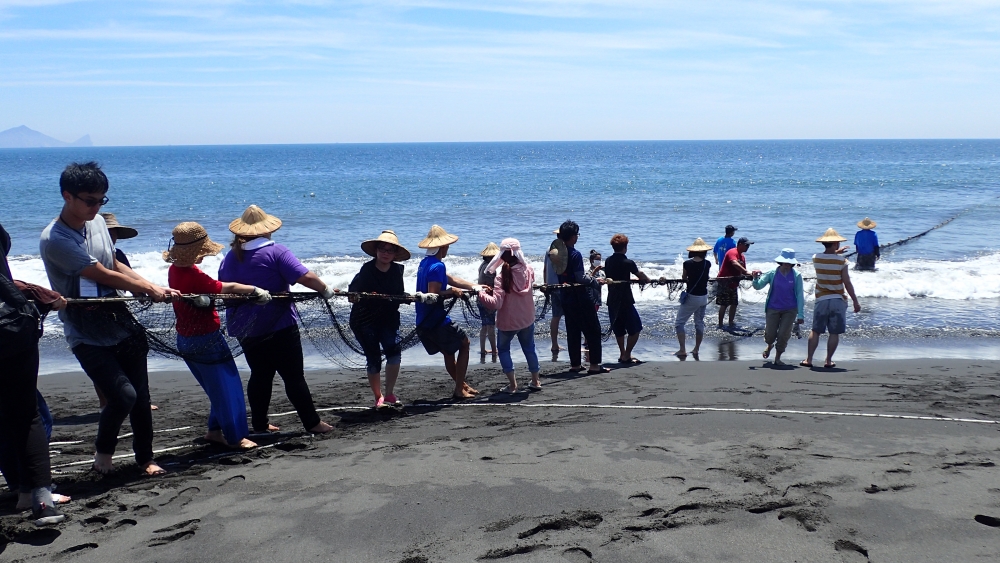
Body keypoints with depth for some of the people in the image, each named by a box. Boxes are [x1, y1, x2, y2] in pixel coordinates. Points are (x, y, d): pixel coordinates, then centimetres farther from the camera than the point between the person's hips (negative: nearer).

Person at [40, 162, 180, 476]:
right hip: (87, 337, -6)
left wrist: (156, 289, 2)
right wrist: (150, 290, -6)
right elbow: (104, 276, -16)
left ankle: (145, 459, 22)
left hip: (121, 325, 6)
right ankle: (103, 451, 11)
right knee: (123, 395, -16)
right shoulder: (54, 240, -17)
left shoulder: (97, 223, 6)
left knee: (141, 395, 6)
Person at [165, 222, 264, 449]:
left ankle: (215, 430, 26)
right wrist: (256, 290, -8)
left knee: (218, 387, 19)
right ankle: (235, 437, 8)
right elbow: (226, 288, -18)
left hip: (186, 340, 9)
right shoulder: (194, 275, -24)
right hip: (206, 339, -9)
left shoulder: (175, 269, 3)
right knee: (228, 386, 2)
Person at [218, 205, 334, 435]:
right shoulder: (275, 252, -11)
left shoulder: (230, 258, 8)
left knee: (260, 375, 16)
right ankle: (312, 423, -1)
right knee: (294, 375, -2)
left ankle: (259, 424, 19)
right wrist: (325, 290, -5)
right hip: (278, 326, -6)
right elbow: (304, 277, -19)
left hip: (244, 328, 6)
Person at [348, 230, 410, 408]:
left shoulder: (397, 270, -1)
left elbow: (399, 295, 7)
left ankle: (389, 393, -5)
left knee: (394, 348, -18)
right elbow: (353, 293, -19)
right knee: (373, 358, -5)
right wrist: (354, 296, -39)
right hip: (364, 320, -3)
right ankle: (378, 398, 15)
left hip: (388, 318, 3)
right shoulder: (367, 269, -14)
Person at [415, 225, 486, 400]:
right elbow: (433, 295, -25)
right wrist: (451, 291, -11)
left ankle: (462, 385, 30)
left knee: (448, 352, 22)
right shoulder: (438, 266, -18)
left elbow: (451, 279, 20)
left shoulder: (425, 263, 13)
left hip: (423, 323, 8)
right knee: (464, 343, 10)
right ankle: (459, 390, 8)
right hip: (436, 320, -8)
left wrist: (475, 286, 22)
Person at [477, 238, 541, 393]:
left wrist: (482, 294, -13)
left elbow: (495, 304, -30)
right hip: (527, 319, 4)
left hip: (508, 322, -4)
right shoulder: (529, 271, -8)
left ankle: (512, 384, 9)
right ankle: (535, 381, 30)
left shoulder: (502, 277, -23)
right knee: (529, 348, 22)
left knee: (504, 349, 16)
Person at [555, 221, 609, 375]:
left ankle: (575, 364, 16)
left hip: (566, 297, 7)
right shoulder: (575, 255, -18)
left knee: (572, 331, 13)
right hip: (580, 297, -7)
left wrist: (593, 279, 14)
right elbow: (581, 278, -20)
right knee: (593, 330, 0)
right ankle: (595, 364, -1)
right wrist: (597, 282, -6)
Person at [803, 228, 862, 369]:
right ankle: (828, 361, 6)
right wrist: (855, 302, -1)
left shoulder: (816, 259, -1)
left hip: (821, 300, 3)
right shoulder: (841, 261, -11)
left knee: (816, 331, 9)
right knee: (834, 333, 5)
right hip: (838, 300, -3)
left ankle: (809, 359, 8)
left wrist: (836, 252, 32)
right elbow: (847, 284, -9)